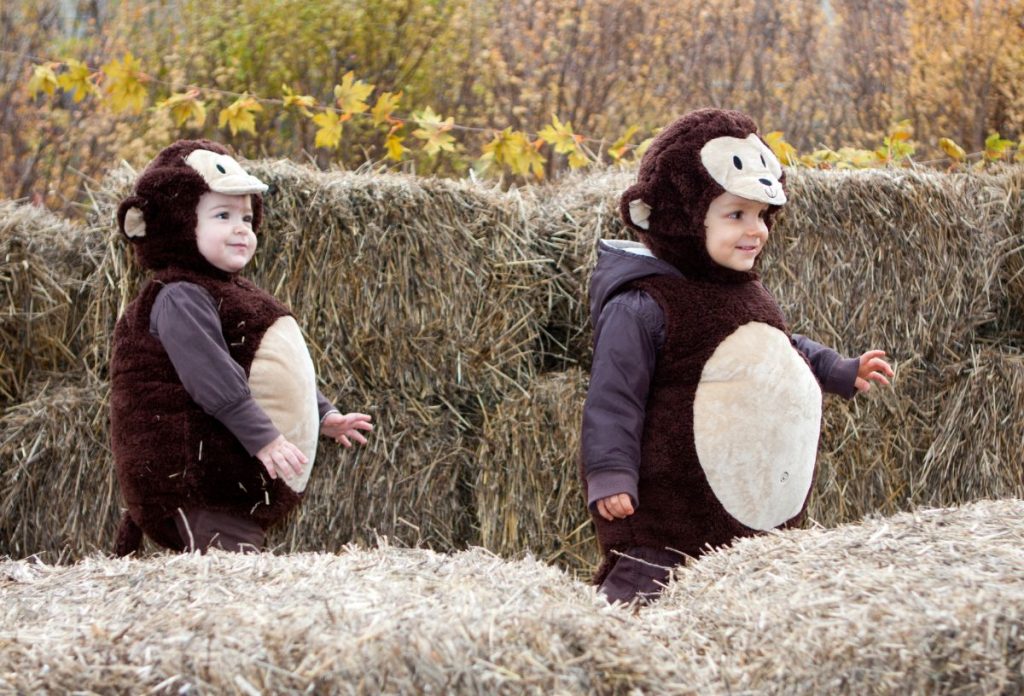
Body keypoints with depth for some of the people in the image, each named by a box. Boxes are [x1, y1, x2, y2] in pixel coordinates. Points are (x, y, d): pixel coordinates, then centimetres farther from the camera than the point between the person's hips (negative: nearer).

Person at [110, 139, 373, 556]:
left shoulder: (235, 295, 21)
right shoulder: (180, 299, -13)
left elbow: (280, 368, 29)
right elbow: (213, 378, -22)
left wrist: (324, 416, 25)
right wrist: (263, 438, -26)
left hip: (243, 481, 11)